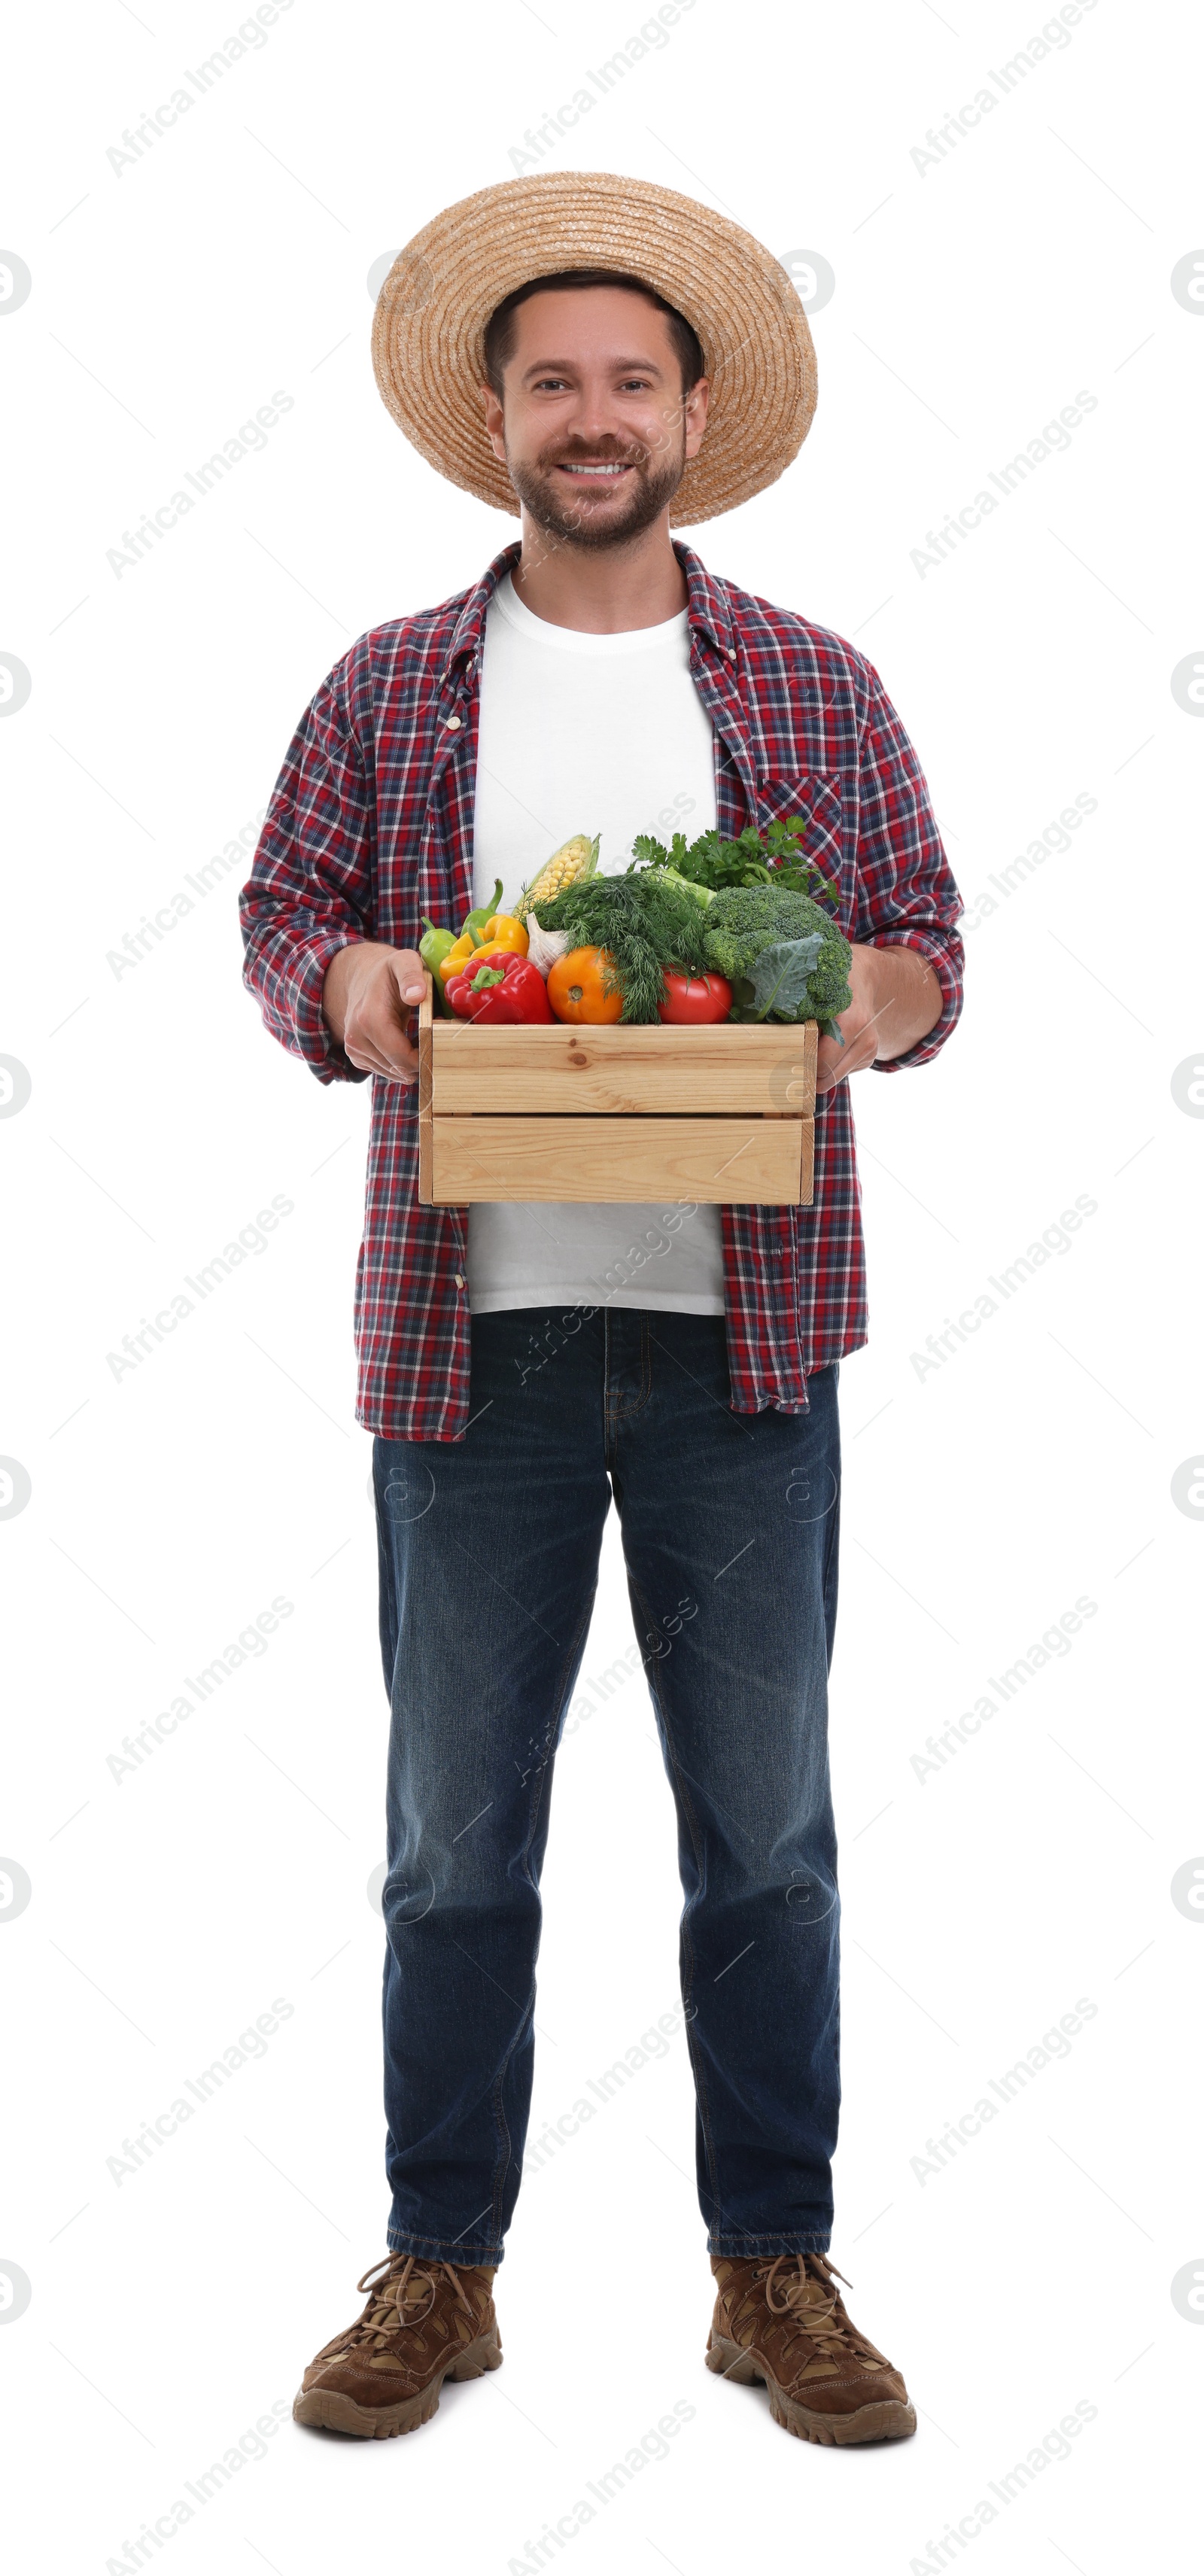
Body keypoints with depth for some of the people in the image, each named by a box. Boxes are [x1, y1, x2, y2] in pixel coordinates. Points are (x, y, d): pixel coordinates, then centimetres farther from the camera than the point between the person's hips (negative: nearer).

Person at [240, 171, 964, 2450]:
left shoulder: (813, 686, 8)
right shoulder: (389, 688, 8)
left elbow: (926, 949, 9)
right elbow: (278, 915, 10)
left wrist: (860, 999, -13)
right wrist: (345, 979, -12)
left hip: (742, 1332, 0)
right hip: (473, 1334, 0)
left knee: (766, 1829, 7)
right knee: (457, 1833, 9)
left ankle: (776, 2269, 23)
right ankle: (438, 2268, 24)